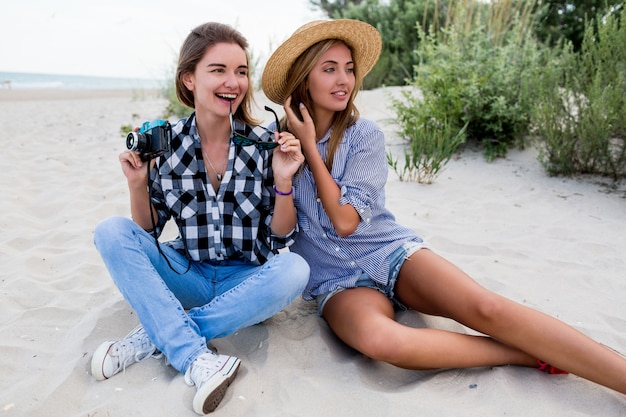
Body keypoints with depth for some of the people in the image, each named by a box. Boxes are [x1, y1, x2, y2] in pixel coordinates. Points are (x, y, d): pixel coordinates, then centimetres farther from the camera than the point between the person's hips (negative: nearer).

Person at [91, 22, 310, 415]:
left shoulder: (265, 145, -10)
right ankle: (195, 358, -28)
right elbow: (147, 232, 1)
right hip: (190, 275, 2)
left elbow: (281, 238, -8)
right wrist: (138, 184, -15)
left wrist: (283, 181, -23)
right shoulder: (166, 144, -6)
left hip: (247, 280, -1)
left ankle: (155, 335, -19)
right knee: (112, 232, -17)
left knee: (295, 270, -31)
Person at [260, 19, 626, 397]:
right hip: (338, 281, 0)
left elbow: (346, 219, -13)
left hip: (389, 251, 1)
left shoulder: (364, 135, -3)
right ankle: (533, 355, -20)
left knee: (486, 308, -27)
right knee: (379, 339, -34)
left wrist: (310, 147, -10)